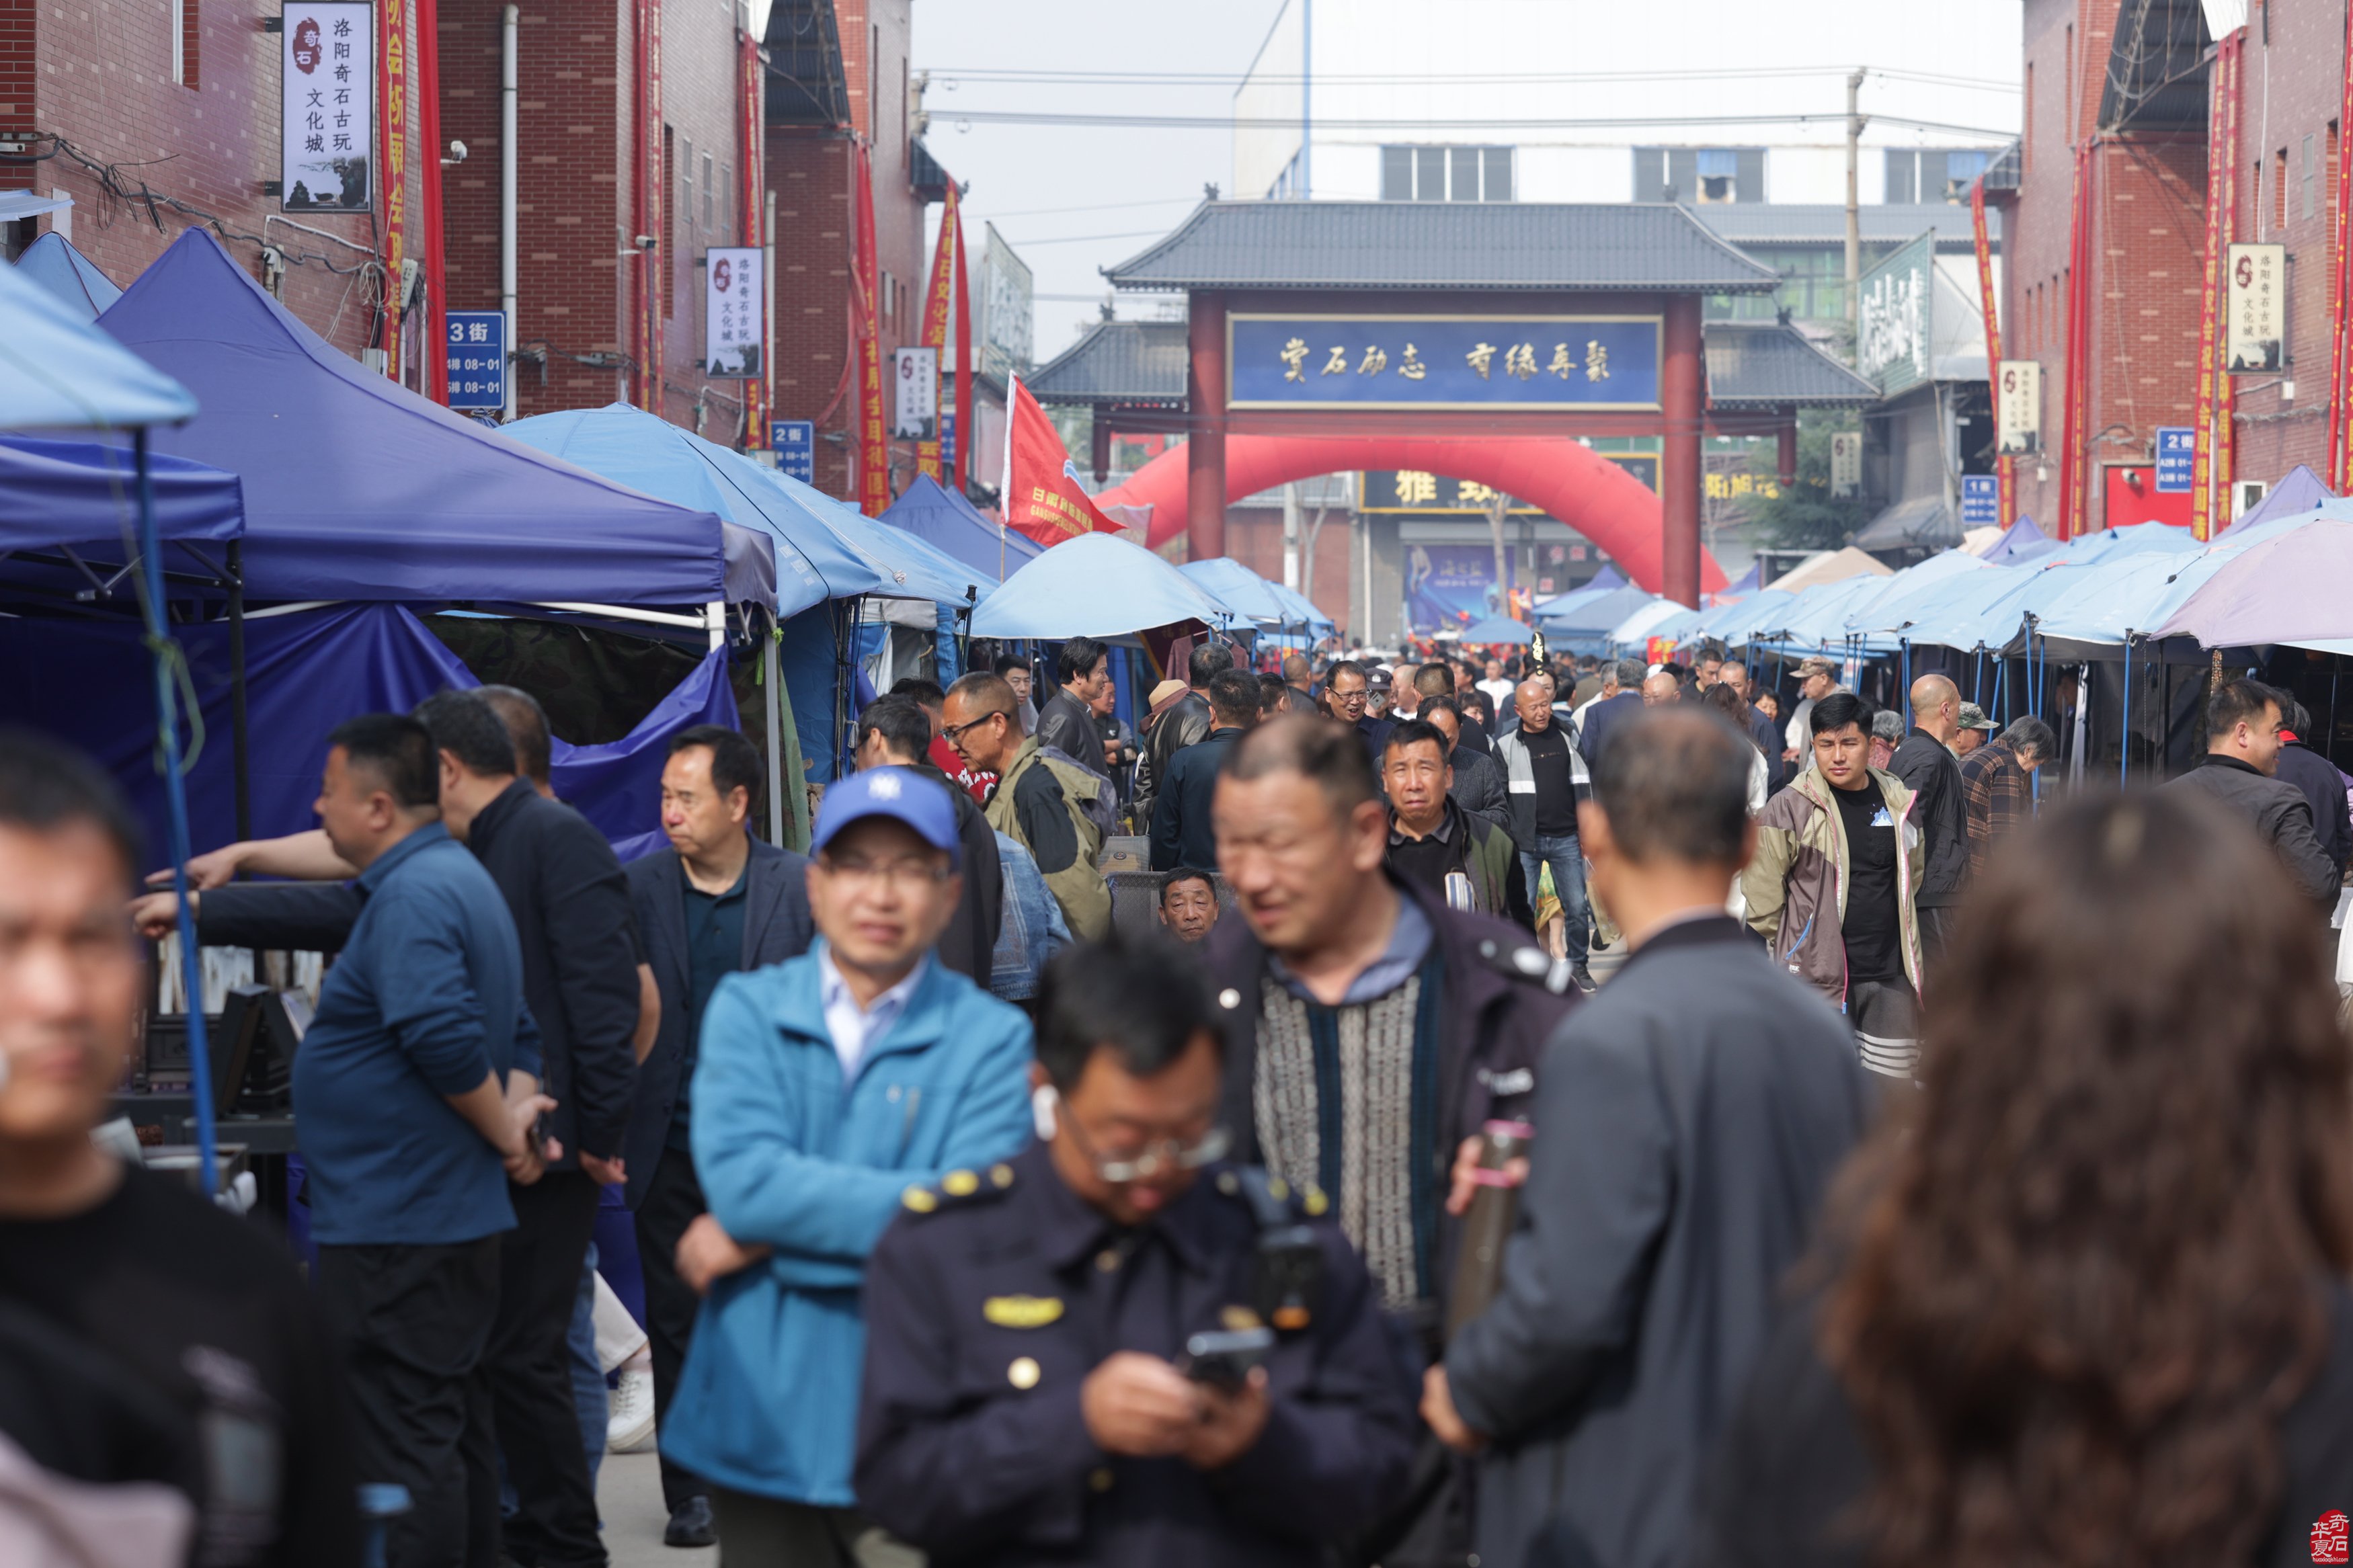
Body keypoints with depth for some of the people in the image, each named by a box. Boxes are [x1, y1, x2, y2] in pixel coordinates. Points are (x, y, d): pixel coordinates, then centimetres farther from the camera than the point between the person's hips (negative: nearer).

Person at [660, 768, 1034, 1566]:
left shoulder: (991, 1037, -1)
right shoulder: (747, 1009, 5)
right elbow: (738, 1173, -12)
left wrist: (770, 1235, -12)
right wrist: (913, 1205, -16)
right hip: (761, 1418, 2)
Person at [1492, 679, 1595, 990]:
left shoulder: (1567, 739, 10)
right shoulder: (1507, 746, 2)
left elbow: (1583, 786, 13)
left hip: (1566, 839, 2)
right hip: (1526, 841, -2)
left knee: (1577, 907, 2)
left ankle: (1578, 964, 17)